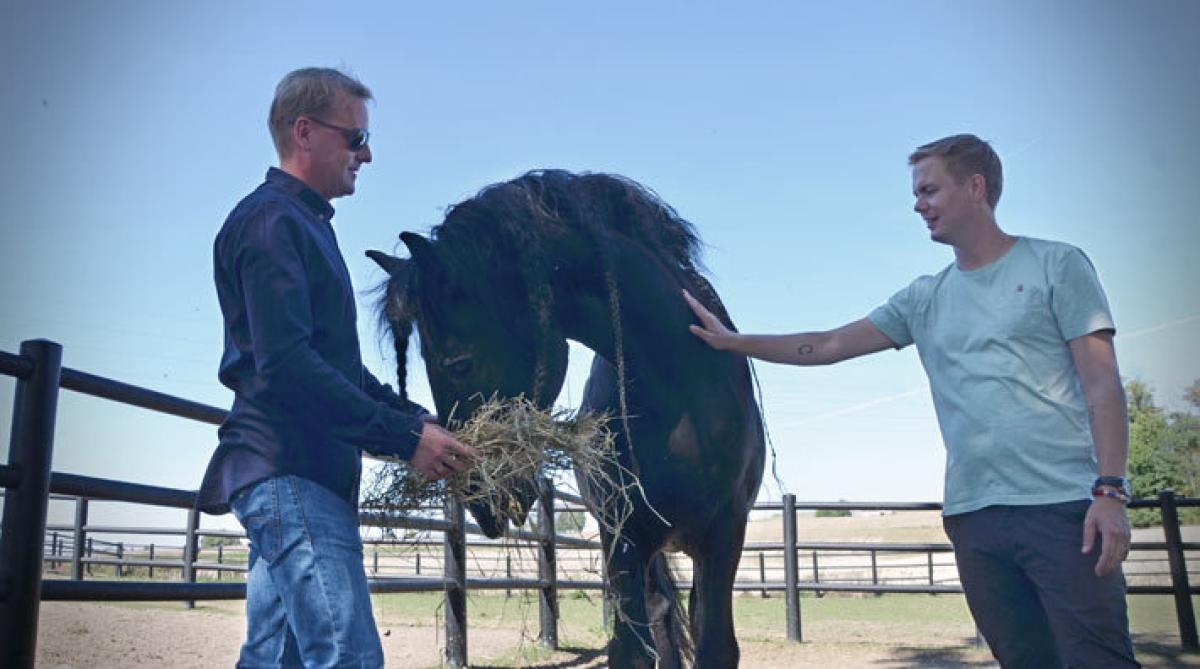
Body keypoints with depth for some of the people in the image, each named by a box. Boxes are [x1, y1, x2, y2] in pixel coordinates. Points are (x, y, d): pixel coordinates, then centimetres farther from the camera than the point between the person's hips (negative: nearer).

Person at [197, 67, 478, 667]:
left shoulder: (304, 225, 23)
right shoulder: (272, 220, -9)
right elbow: (286, 365, -22)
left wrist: (418, 420, 13)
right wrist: (405, 438, -21)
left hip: (293, 477, 10)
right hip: (290, 471, -10)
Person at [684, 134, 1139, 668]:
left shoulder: (1055, 264, 3)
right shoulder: (924, 299, 14)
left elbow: (1102, 384, -3)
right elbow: (828, 346, 15)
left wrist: (1110, 489, -12)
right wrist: (733, 342, 11)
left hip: (1064, 503, -4)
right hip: (972, 512, 4)